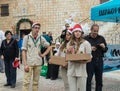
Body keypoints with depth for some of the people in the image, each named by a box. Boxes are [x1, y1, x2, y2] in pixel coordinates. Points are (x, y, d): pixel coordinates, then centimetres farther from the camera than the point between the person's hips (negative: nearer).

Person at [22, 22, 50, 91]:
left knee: (36, 82, 9)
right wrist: (25, 64, -11)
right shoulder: (27, 37, -3)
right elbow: (24, 51, -5)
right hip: (29, 63, -3)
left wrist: (43, 54, 4)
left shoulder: (41, 38, 4)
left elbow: (49, 46, 16)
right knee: (26, 82, -4)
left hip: (38, 63, 3)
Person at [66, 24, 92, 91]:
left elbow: (89, 59, -3)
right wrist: (68, 51, -2)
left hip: (81, 71, -3)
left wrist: (81, 61, -21)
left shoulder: (86, 43, -4)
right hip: (71, 71, 4)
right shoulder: (69, 43, 10)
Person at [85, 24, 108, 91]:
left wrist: (104, 47, -9)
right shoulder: (86, 38, 0)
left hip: (99, 60, 3)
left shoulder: (101, 38, 9)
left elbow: (105, 50, 12)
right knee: (88, 79, 1)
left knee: (99, 79, 10)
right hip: (90, 61, -3)